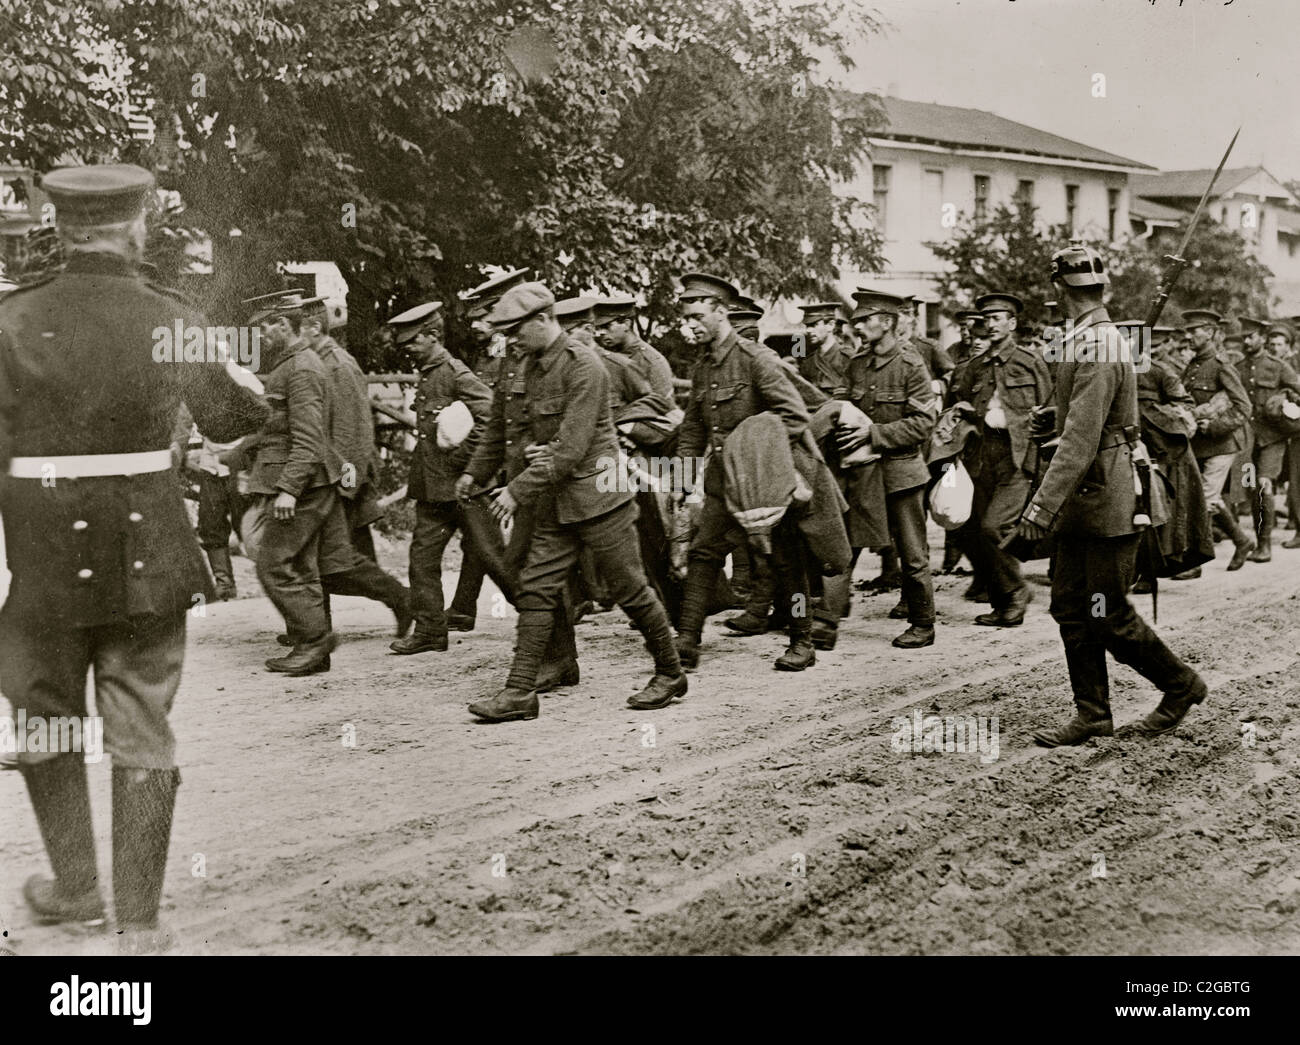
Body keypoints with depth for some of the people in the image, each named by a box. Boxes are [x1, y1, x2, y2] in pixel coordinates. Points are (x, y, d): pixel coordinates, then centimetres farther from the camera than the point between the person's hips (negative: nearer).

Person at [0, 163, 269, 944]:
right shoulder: (175, 322, -5)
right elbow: (232, 418, 11)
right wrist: (245, 380, 32)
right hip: (150, 557, 1)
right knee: (143, 734, 10)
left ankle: (76, 887, 30)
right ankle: (141, 917, 14)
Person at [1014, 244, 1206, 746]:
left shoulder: (1096, 350, -20)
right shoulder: (1092, 340, 11)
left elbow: (1080, 440, -27)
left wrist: (1043, 506, -30)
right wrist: (1056, 413, 41)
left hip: (1105, 504, -10)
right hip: (1082, 506, 10)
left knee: (1108, 615, 0)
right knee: (1071, 607, 10)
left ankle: (1181, 686, 20)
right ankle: (1092, 714, 17)